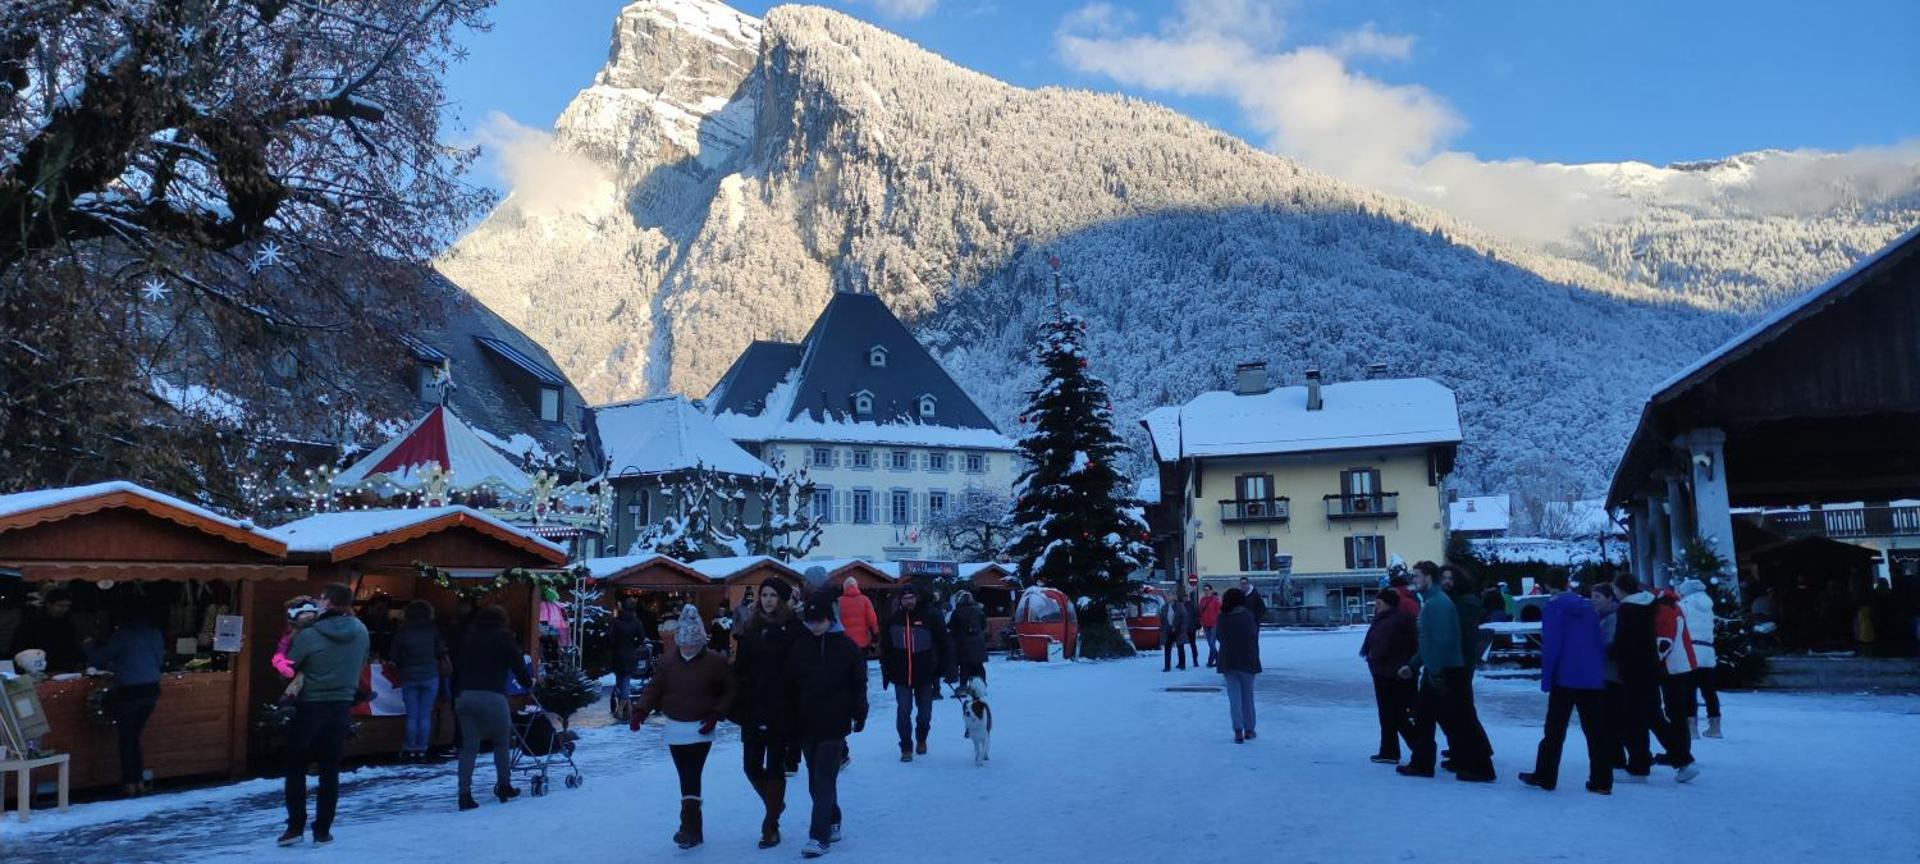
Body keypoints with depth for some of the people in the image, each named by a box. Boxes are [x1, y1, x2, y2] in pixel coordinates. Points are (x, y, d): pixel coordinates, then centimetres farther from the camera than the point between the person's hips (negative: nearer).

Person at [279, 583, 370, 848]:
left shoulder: (308, 635, -16)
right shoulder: (360, 632, -4)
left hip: (309, 707, -3)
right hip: (341, 706, 3)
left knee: (295, 768, 13)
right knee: (330, 770, 9)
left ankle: (295, 826, 12)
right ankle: (322, 831, 11)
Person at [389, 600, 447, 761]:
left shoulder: (401, 632, 0)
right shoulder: (433, 629, -3)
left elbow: (395, 657, 1)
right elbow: (441, 652, -1)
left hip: (409, 677, 1)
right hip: (430, 676, -1)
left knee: (412, 716, 6)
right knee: (425, 715, 3)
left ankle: (410, 748, 7)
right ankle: (422, 748, 3)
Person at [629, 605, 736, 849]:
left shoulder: (716, 662, -6)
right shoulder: (668, 664, 3)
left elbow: (730, 691, -1)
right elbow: (653, 690, 3)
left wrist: (716, 715, -12)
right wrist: (640, 711, -13)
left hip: (701, 728, -4)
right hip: (675, 729, 4)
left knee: (692, 777, -14)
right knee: (686, 778, 9)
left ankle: (688, 827, -16)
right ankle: (693, 829, 18)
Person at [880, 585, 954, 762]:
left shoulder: (929, 618, -6)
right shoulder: (894, 620, 0)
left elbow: (944, 645, -2)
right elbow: (885, 648, 9)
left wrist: (944, 670, -5)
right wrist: (886, 672, 5)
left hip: (925, 675, 0)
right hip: (901, 676, 1)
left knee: (925, 712, 12)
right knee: (903, 713, -4)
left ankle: (921, 740, 36)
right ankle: (906, 748, 8)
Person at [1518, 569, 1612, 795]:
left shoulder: (1554, 607, -7)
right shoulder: (1586, 607, 12)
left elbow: (1551, 645, -13)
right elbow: (1601, 642, 13)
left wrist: (1546, 677, -8)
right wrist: (1599, 671, 18)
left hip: (1565, 677, -5)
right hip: (1593, 679, 5)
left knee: (1555, 730, 3)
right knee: (1596, 731, 7)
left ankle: (1544, 777, 7)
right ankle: (1601, 782, 6)